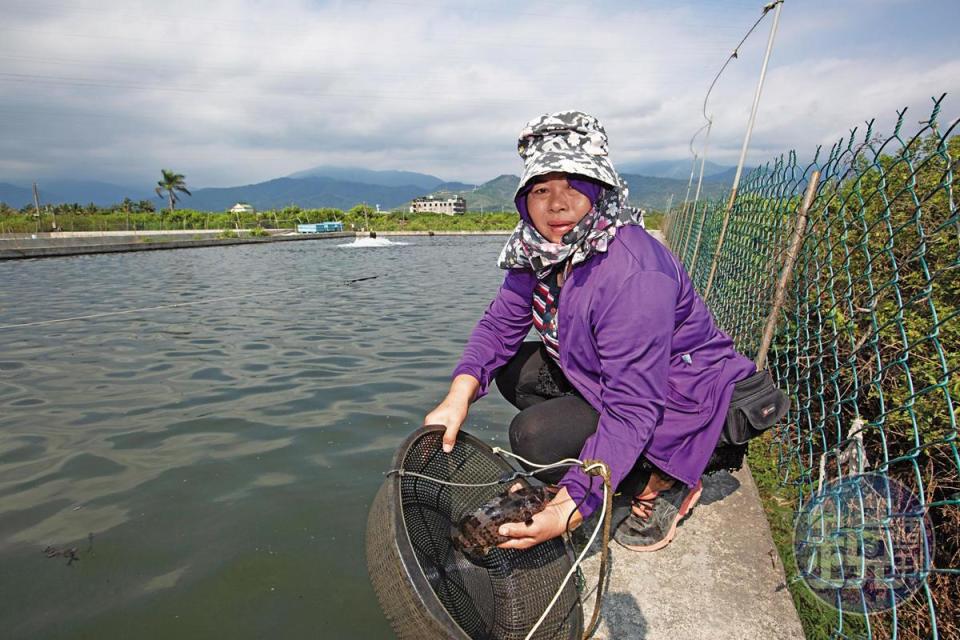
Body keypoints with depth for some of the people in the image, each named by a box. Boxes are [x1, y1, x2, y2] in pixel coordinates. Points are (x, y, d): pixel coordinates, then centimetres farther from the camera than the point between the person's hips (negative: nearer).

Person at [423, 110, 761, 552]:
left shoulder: (632, 274, -33)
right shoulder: (541, 247, -8)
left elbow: (632, 411, -34)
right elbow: (500, 323, -4)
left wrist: (570, 509, -37)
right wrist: (458, 398, -20)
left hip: (683, 400, -9)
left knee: (534, 436, -24)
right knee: (511, 370, 1)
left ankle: (663, 483, 0)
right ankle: (626, 466, 6)